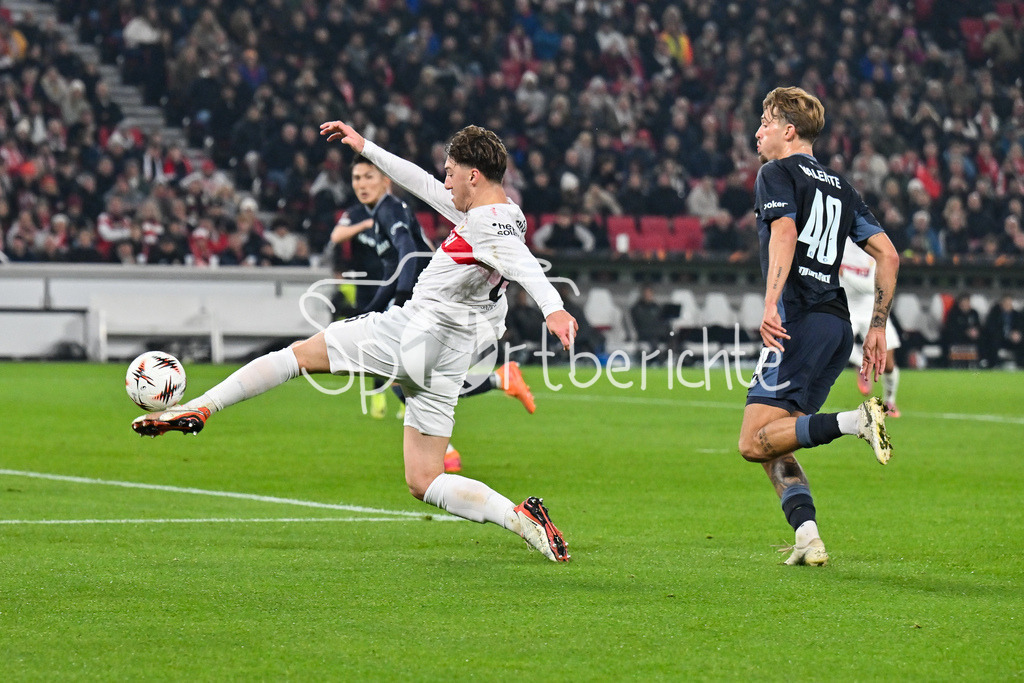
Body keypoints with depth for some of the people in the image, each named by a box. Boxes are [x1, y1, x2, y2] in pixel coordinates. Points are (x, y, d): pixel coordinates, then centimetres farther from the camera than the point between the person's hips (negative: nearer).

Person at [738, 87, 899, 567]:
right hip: (837, 325, 8)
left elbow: (784, 233, -18)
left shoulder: (777, 173, 1)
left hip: (800, 320, -8)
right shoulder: (838, 185, 23)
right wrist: (877, 328, 20)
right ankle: (808, 538, -6)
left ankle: (855, 420, -28)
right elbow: (888, 255, 19)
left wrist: (771, 303, -28)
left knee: (754, 443, -12)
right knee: (774, 446, 11)